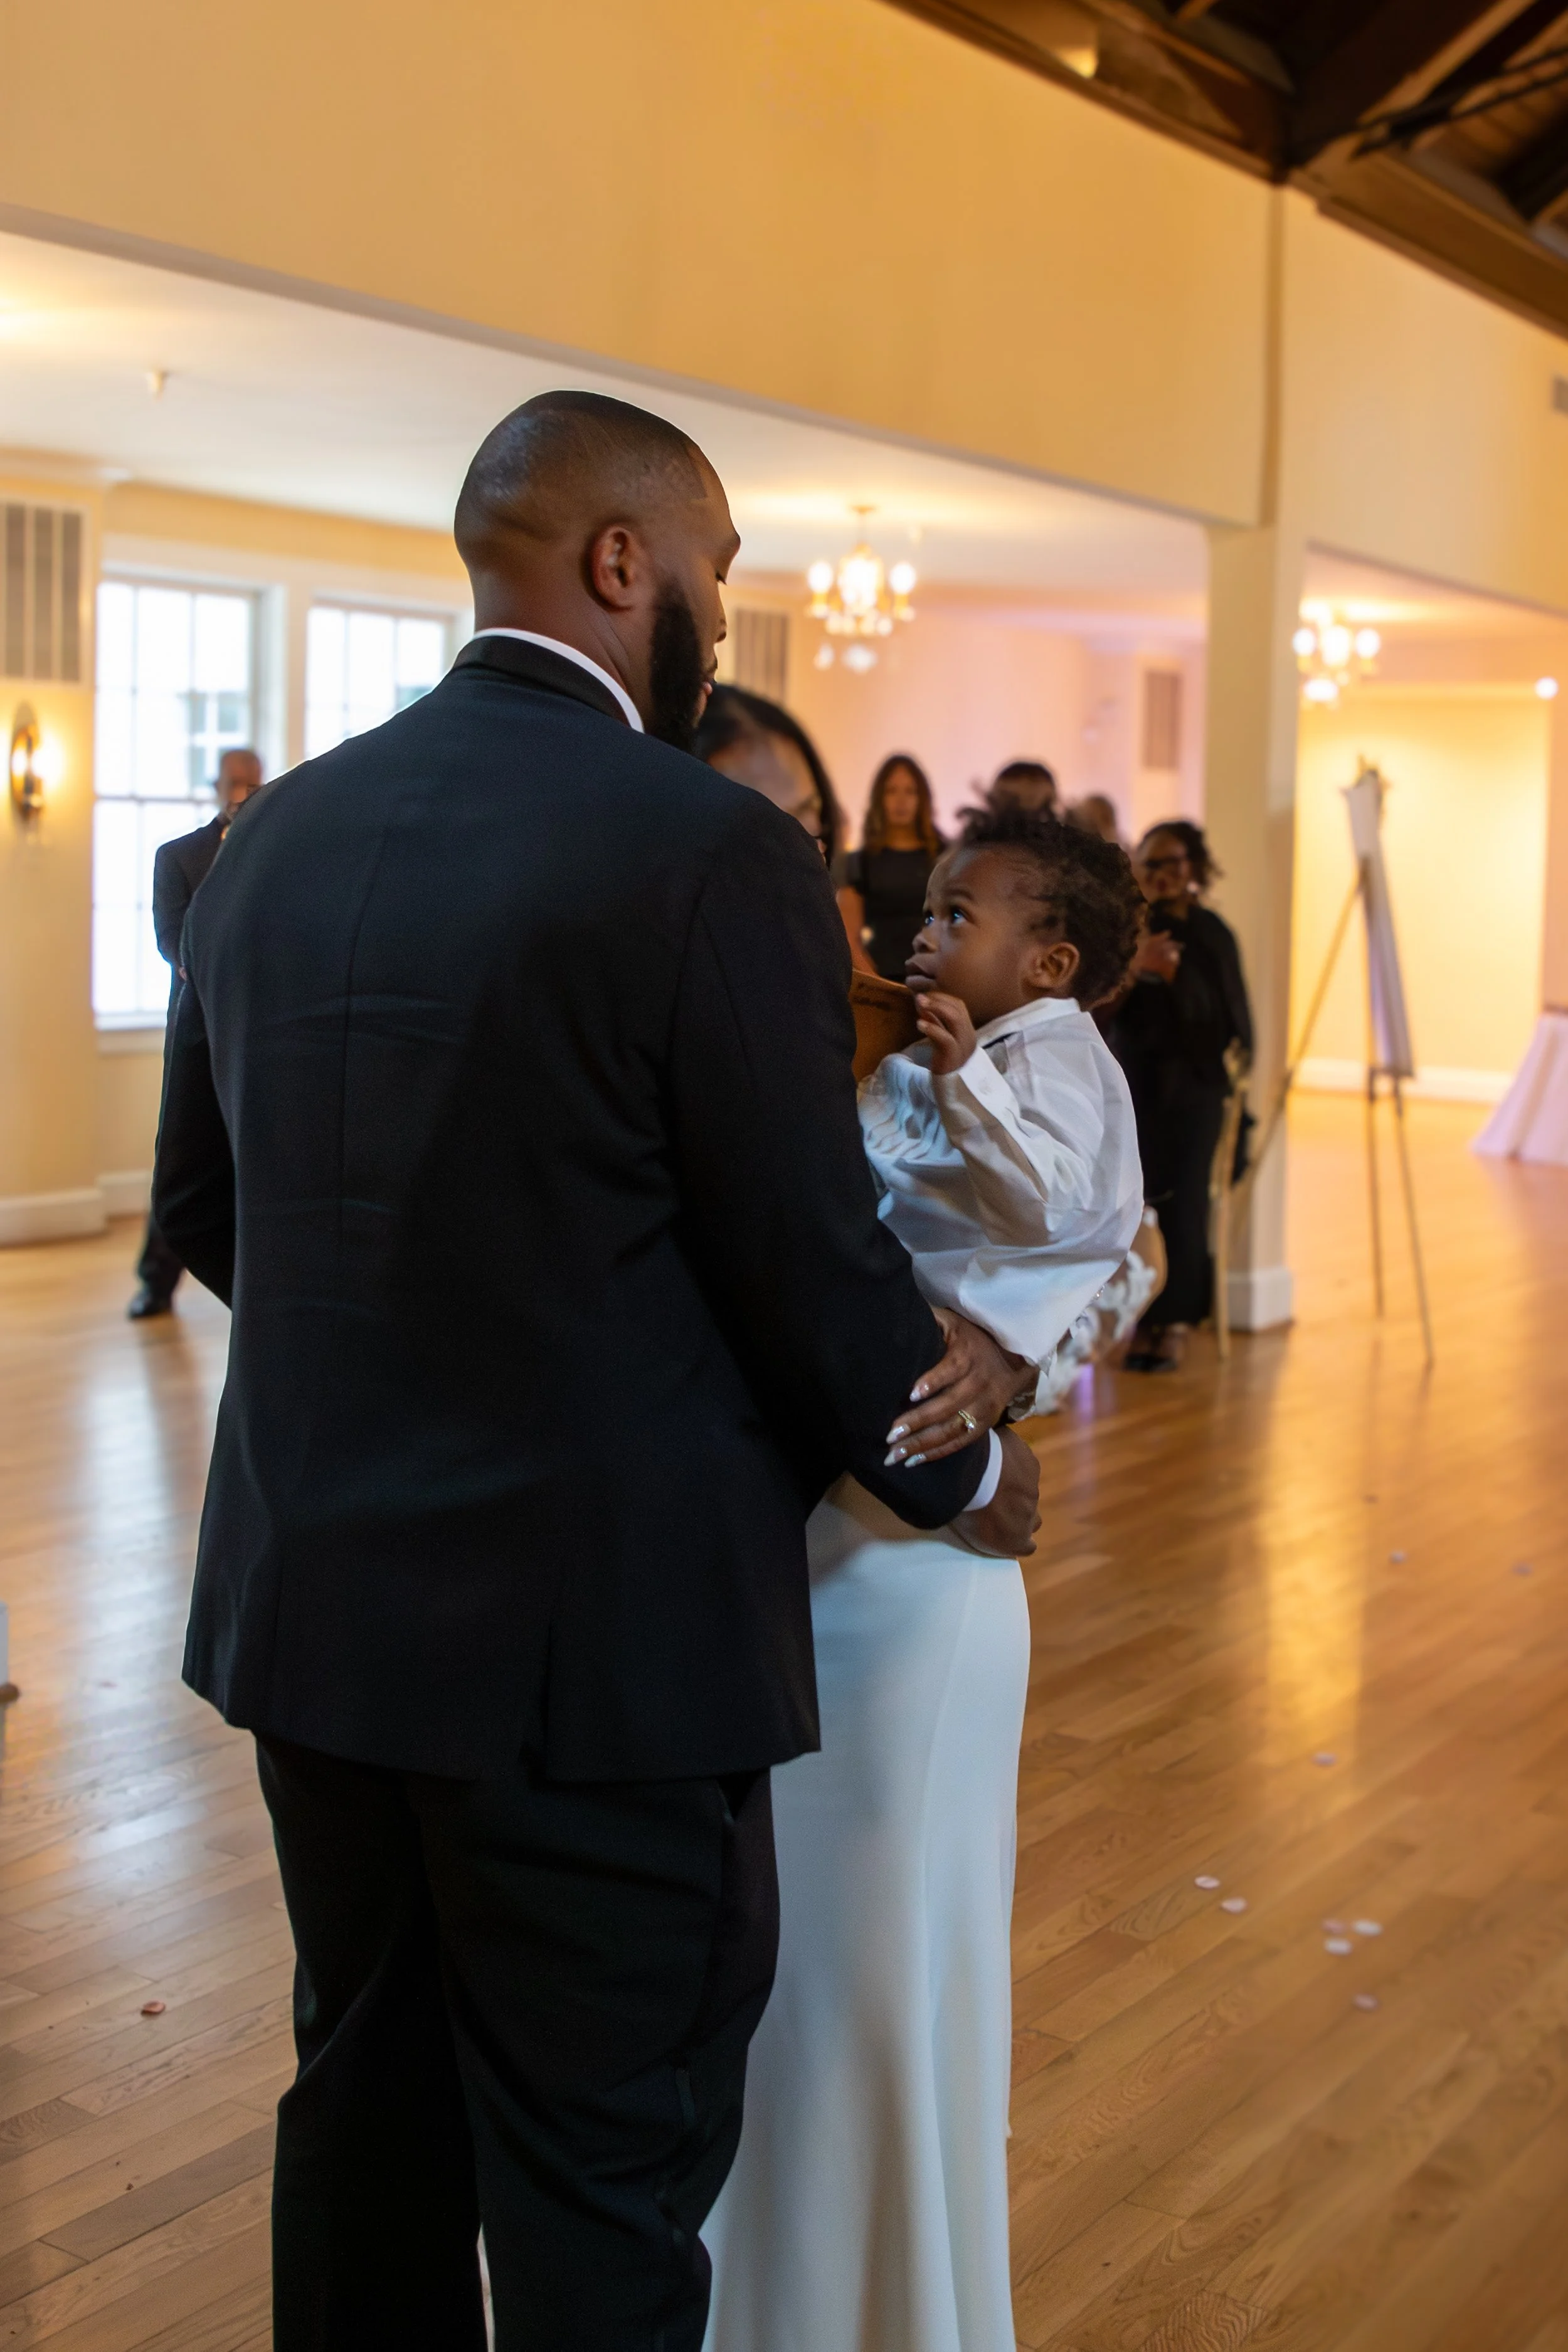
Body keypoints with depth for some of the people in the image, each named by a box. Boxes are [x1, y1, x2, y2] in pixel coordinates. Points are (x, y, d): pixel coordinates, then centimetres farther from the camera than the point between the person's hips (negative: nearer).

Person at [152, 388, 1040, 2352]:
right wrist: (966, 1468, 5)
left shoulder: (275, 839, 5)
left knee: (365, 2110, 23)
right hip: (593, 1638, -6)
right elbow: (816, 1268, -13)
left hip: (311, 1603, 7)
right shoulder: (715, 855, -16)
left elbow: (201, 1206, 12)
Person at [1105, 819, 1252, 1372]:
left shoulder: (1211, 933, 5)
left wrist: (1172, 972, -10)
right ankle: (1141, 1320, 3)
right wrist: (1134, 967, -18)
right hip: (1133, 1082, 0)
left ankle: (1176, 1322, 3)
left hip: (1192, 1084, 0)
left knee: (1182, 1200, -5)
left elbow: (1226, 1014, 1)